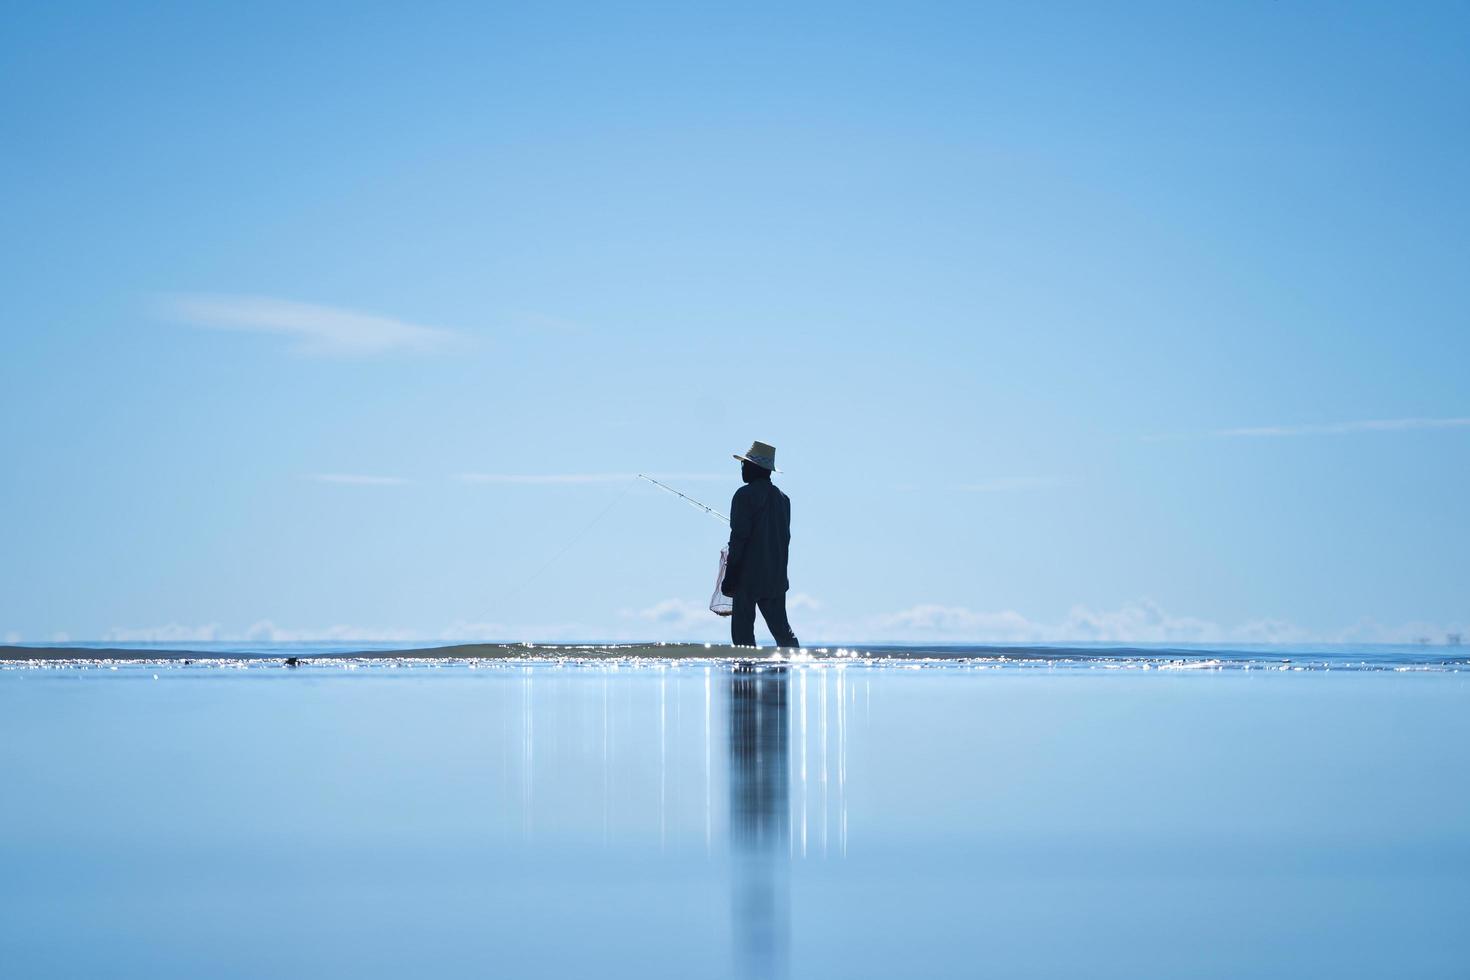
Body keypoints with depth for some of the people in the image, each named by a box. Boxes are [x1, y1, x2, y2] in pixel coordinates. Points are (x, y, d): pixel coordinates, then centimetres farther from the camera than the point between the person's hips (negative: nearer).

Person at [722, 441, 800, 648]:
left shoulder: (745, 495, -10)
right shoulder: (782, 498, 12)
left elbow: (739, 536, -14)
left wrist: (730, 576, -12)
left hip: (749, 576, -7)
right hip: (777, 577, 7)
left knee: (742, 631, -3)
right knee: (781, 629, 10)